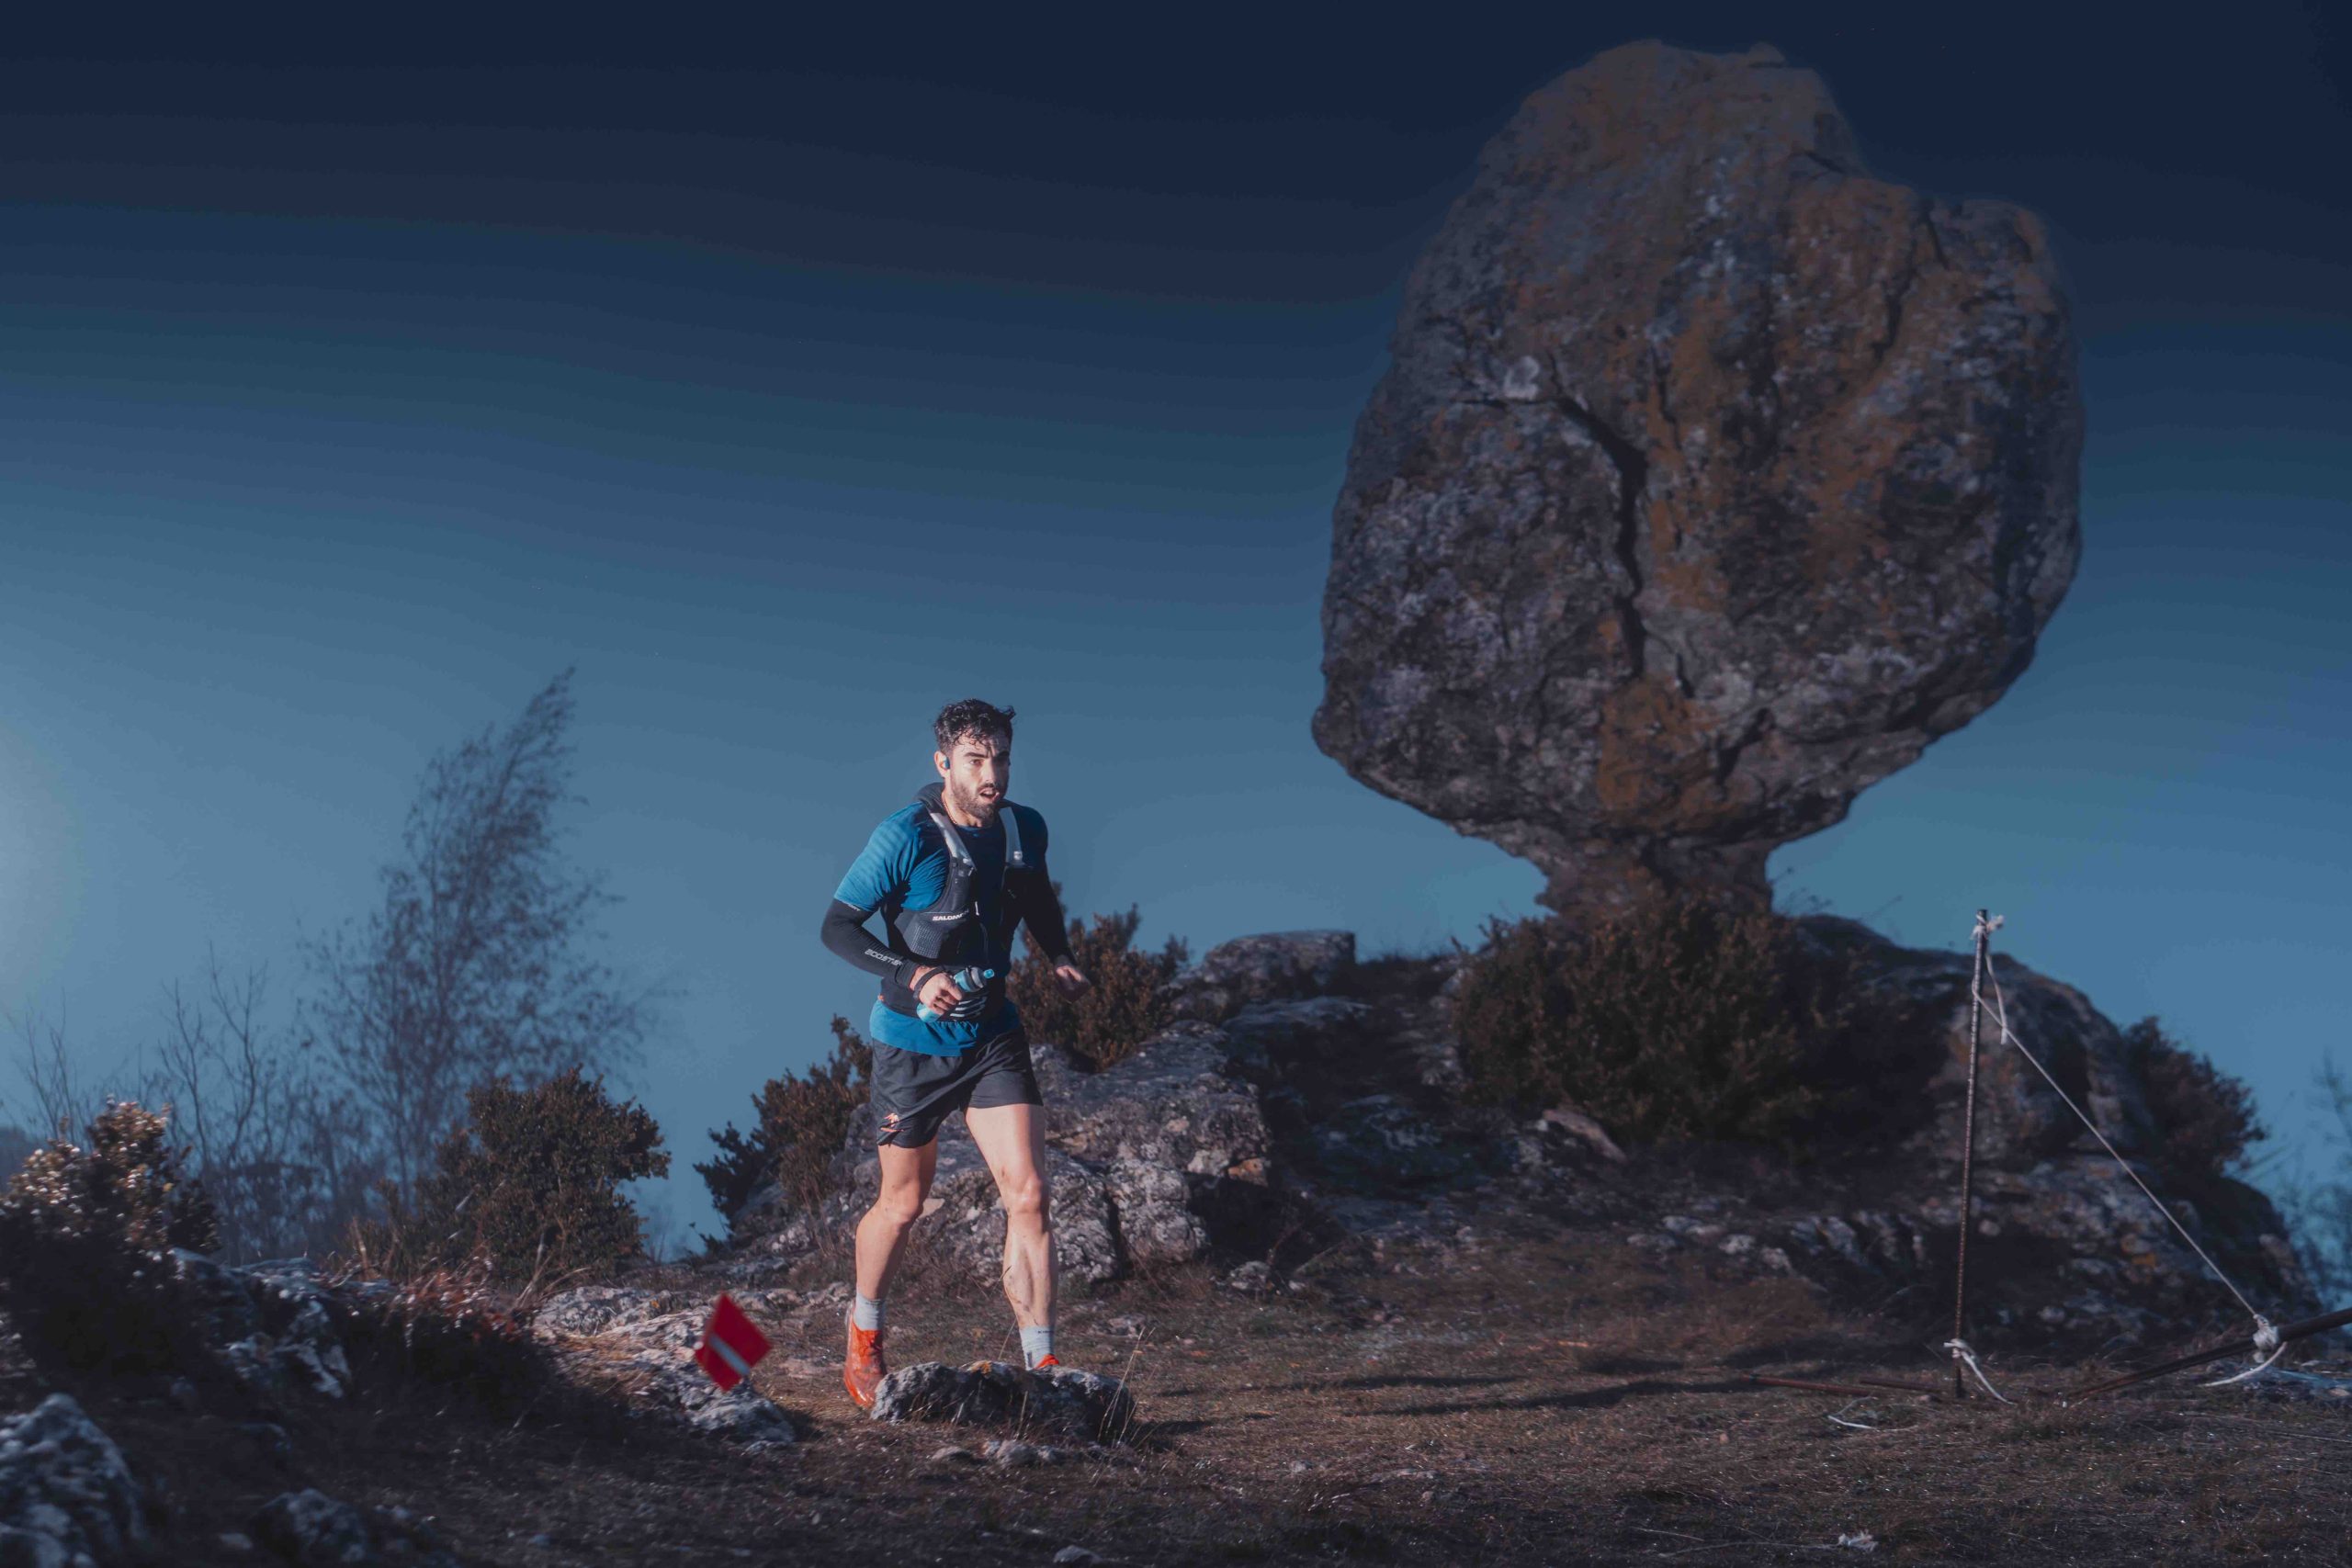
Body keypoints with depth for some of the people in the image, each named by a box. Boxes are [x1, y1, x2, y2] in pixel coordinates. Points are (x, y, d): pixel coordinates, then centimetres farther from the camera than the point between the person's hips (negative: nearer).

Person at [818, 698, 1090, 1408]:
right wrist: (915, 973, -28)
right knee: (903, 1203, 11)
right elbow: (837, 925, -15)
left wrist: (1061, 960, 0)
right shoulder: (905, 836, -18)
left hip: (993, 1036, 3)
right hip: (914, 1042, -3)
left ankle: (1041, 1367, -6)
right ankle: (864, 1336, 37)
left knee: (1028, 1195, -10)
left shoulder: (1025, 829, -2)